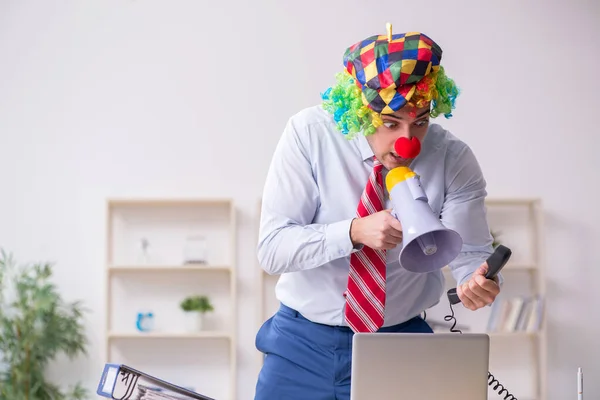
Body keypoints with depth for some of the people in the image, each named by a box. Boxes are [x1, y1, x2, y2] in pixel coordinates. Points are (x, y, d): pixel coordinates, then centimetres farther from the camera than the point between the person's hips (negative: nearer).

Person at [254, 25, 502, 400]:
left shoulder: (454, 160, -12)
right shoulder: (309, 134, -15)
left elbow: (471, 254, -10)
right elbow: (271, 248, -16)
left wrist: (480, 280, -34)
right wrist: (354, 232, -32)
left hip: (400, 348, 1)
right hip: (303, 345, 0)